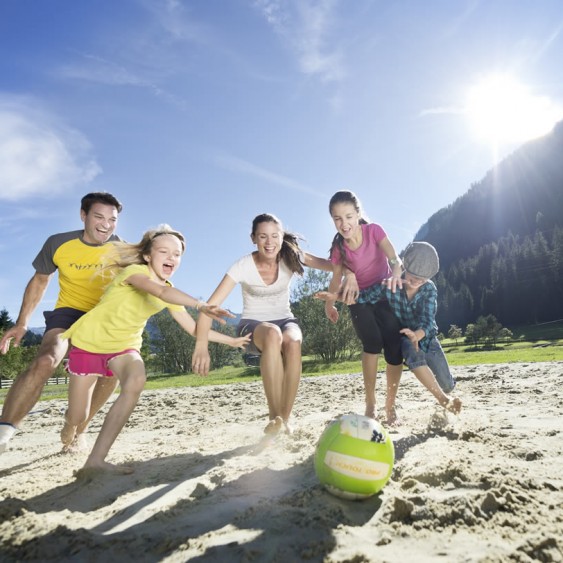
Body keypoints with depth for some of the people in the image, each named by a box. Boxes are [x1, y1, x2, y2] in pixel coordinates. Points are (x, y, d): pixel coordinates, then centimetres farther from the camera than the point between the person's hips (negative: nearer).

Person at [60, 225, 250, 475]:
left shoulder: (170, 296, -3)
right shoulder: (134, 270, -23)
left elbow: (194, 329, 1)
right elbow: (160, 291, -44)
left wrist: (231, 340, -2)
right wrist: (201, 305, -57)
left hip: (124, 346, 4)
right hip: (89, 342, -4)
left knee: (136, 381, -30)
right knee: (78, 417, 2)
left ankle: (96, 459, -20)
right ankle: (70, 423, 44)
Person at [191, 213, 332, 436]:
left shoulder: (291, 257, -10)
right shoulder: (243, 266, -18)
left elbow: (334, 266, -13)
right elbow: (211, 306, -23)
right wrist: (201, 346, -34)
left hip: (285, 320, 2)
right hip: (253, 325, -2)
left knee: (292, 342, -36)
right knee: (273, 334, -40)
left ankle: (285, 418, -22)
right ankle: (275, 417, -30)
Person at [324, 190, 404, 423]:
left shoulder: (374, 230, -19)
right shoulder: (339, 247, -14)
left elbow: (393, 257, -33)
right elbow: (337, 277, 1)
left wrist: (396, 273, -54)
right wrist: (330, 304, 5)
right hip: (359, 300, 0)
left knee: (395, 351, -9)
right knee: (372, 343, -23)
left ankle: (390, 404, 14)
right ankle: (370, 404, -6)